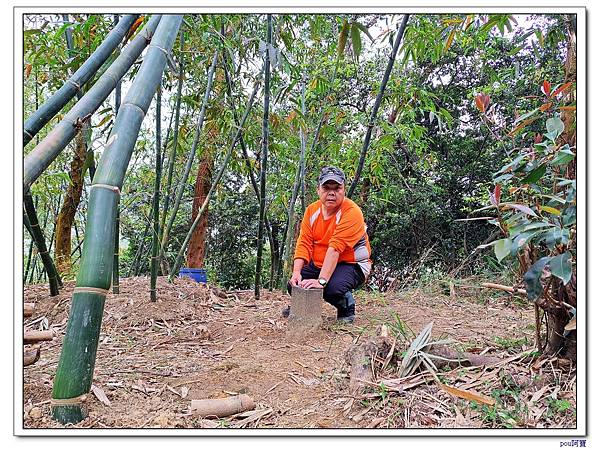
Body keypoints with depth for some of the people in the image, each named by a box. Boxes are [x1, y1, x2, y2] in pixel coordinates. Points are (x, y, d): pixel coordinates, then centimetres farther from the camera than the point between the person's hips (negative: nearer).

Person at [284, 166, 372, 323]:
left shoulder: (351, 212, -23)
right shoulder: (311, 210, -3)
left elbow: (335, 248, -32)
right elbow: (304, 244, -9)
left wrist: (321, 280, -38)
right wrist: (296, 272, -23)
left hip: (352, 264, -6)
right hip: (318, 264, 6)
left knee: (332, 288, -33)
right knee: (294, 284, -10)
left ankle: (347, 307, 2)